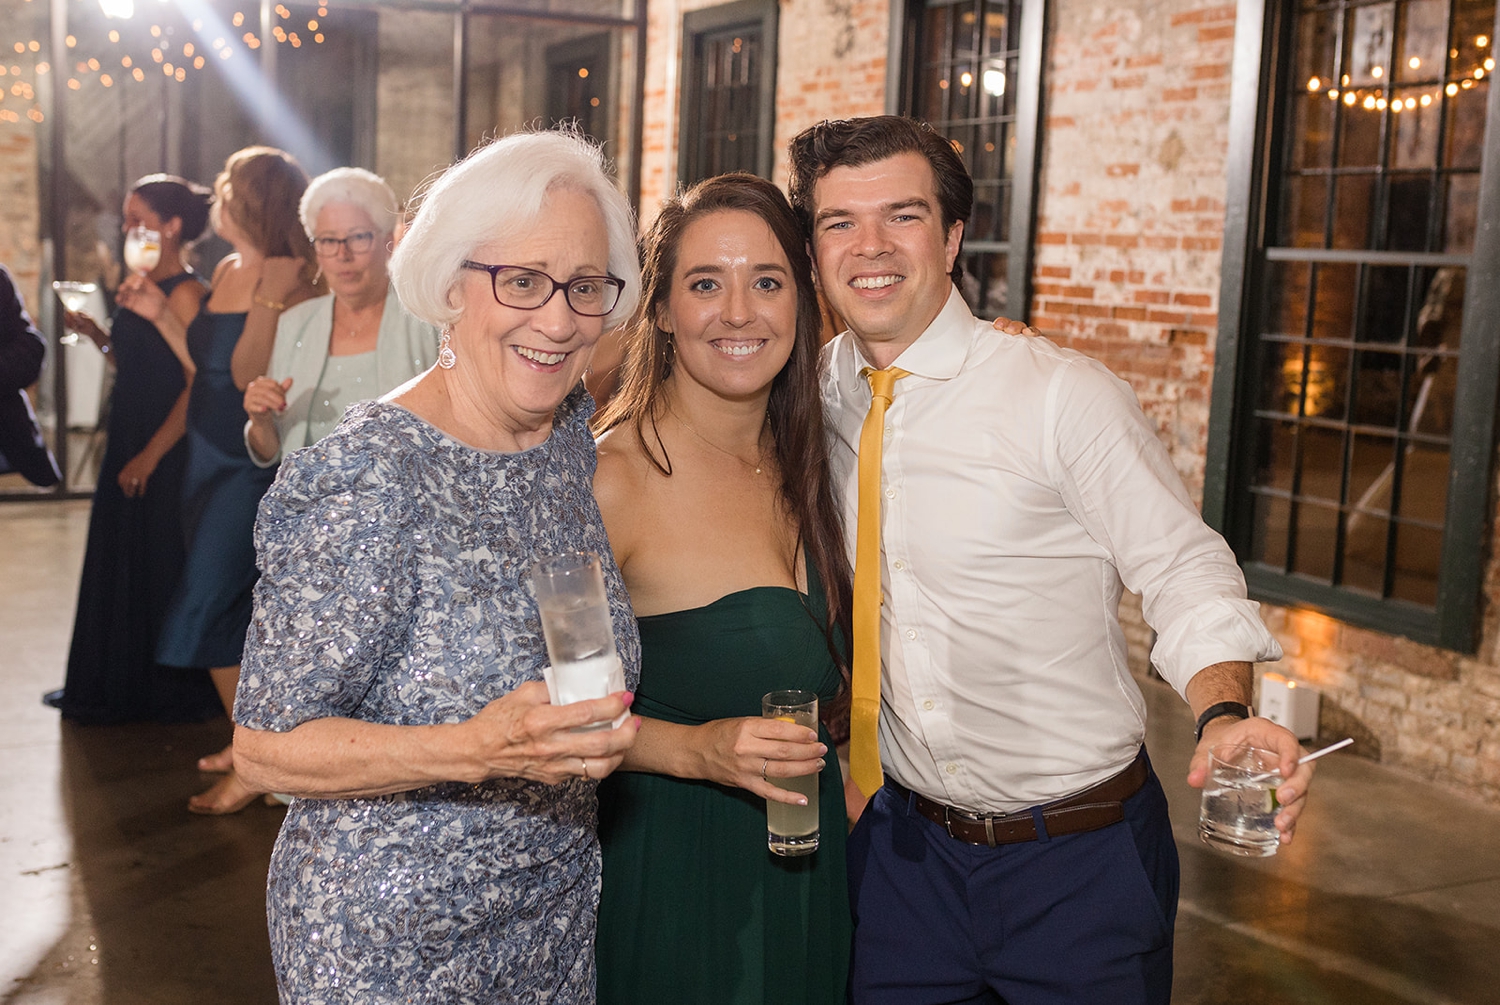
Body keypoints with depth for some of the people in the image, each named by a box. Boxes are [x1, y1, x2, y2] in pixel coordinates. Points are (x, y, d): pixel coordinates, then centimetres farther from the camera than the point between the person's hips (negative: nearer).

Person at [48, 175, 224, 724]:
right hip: (130, 445, 9)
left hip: (167, 455, -9)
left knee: (159, 568, 1)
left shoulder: (186, 293, -15)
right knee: (119, 566, 15)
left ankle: (171, 692, 15)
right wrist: (97, 334, 4)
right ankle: (122, 685, 27)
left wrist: (150, 456, -20)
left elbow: (198, 386, -19)